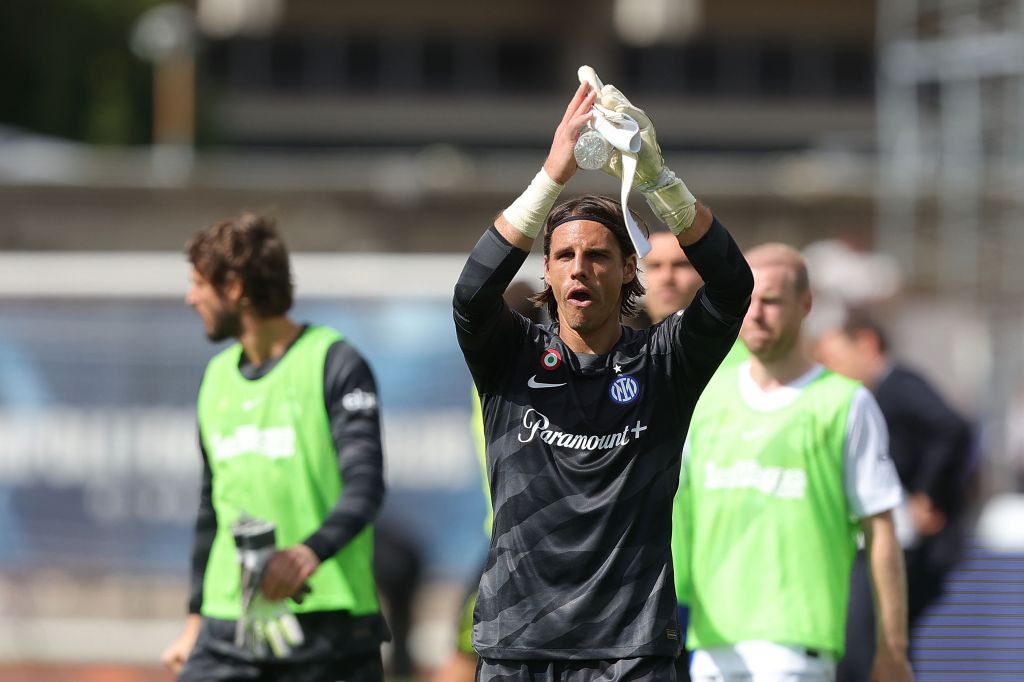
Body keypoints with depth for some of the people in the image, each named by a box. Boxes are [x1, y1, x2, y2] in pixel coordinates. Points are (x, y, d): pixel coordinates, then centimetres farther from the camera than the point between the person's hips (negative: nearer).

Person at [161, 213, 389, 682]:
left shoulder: (334, 362, -5)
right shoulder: (218, 376, 17)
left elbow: (365, 484, -17)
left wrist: (312, 551, -35)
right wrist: (197, 616, 24)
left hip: (327, 625, -6)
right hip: (227, 630, 6)